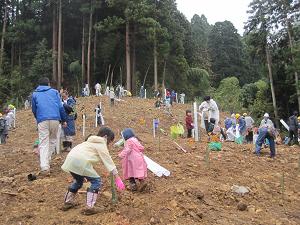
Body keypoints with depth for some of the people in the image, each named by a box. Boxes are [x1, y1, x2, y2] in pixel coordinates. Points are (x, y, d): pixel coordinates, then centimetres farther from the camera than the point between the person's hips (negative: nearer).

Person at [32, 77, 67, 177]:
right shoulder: (54, 92, 17)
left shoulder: (35, 94, 19)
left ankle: (44, 167, -16)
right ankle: (47, 161, 18)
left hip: (42, 120, 0)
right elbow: (60, 107, 10)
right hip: (55, 119, 0)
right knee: (52, 141, 17)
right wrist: (64, 120, 15)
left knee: (43, 144, -4)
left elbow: (34, 110, 23)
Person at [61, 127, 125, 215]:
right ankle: (89, 207, 1)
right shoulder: (101, 144, 4)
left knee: (78, 180, 30)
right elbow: (108, 161, 1)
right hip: (80, 162, -9)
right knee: (96, 181, 3)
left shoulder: (91, 141, 30)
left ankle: (68, 202, 41)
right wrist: (118, 178, 2)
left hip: (70, 159, 9)